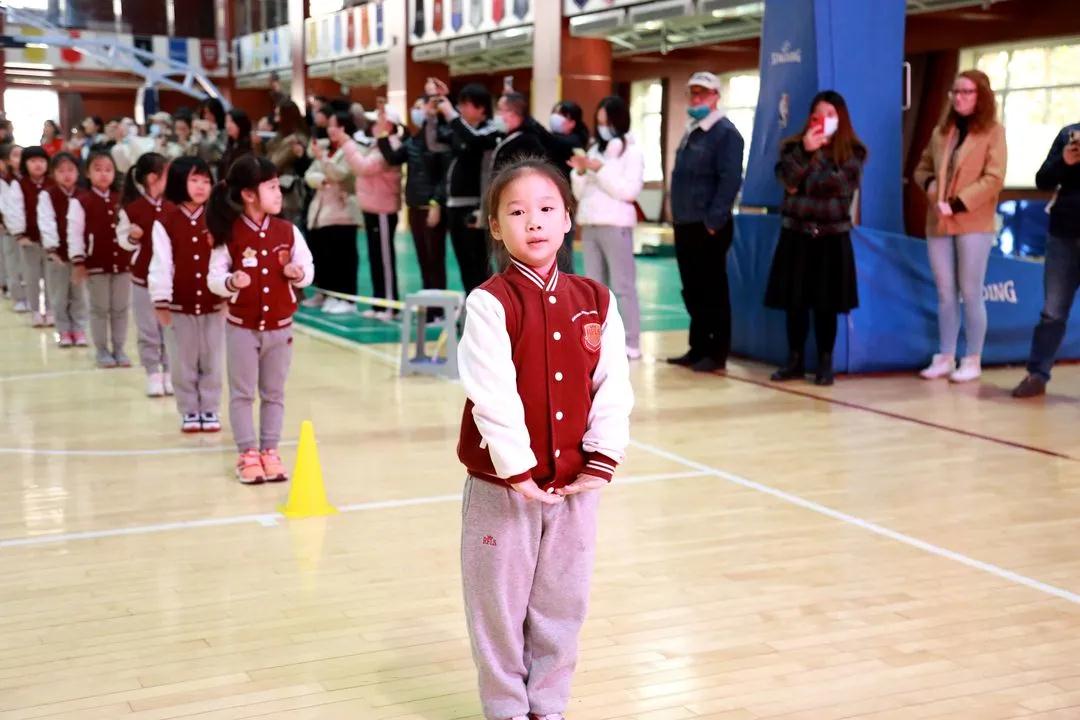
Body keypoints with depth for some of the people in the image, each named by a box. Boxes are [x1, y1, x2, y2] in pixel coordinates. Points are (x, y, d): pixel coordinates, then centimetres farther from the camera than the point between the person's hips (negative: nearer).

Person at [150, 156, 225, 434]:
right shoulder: (165, 221, -6)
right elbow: (161, 264, -7)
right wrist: (161, 301, -9)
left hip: (213, 304, 1)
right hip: (179, 305, -1)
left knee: (212, 362, 9)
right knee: (183, 363, 8)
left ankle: (209, 410, 21)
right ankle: (189, 412, 20)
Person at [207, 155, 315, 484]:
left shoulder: (288, 231, -3)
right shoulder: (229, 235, -11)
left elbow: (308, 269, 3)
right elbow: (214, 277, -10)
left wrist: (298, 273, -18)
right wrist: (230, 282, -30)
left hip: (280, 327, 3)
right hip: (241, 327, -3)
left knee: (274, 394, 11)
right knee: (242, 394, 6)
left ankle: (270, 451, 20)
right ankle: (248, 454, 15)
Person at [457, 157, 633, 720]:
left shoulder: (596, 301, 1)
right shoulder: (490, 303, -13)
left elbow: (614, 388, 1)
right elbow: (492, 396, -18)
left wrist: (601, 463, -5)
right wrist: (518, 469, -19)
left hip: (575, 483, 4)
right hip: (502, 485, -4)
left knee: (562, 606, 15)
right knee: (499, 606, 9)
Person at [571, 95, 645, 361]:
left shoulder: (632, 152, -1)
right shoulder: (594, 150, 16)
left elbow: (629, 190, -13)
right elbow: (579, 193, 16)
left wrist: (600, 170, -14)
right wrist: (580, 172, -2)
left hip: (616, 225, -7)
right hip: (589, 225, 7)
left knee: (622, 285, -6)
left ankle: (630, 343, -5)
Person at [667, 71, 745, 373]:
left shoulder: (726, 133, -9)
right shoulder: (691, 132, 18)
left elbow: (730, 181, -18)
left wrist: (713, 221, -21)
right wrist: (678, 217, 16)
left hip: (708, 227, -9)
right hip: (685, 225, 9)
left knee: (713, 292, -3)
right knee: (692, 291, 12)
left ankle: (717, 354, 3)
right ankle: (698, 348, 20)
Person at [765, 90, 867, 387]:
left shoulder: (852, 151, 1)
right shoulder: (793, 145, 6)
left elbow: (836, 186, -13)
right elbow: (787, 178, -11)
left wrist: (802, 185, -12)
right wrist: (806, 151, -20)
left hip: (832, 236, -2)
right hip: (796, 233, 2)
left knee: (826, 304, 2)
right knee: (795, 301, 4)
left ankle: (825, 363, 11)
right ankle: (795, 360, 15)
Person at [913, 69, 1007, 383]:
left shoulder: (993, 131, -1)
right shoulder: (941, 131, 15)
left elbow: (994, 179, -10)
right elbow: (922, 169, 19)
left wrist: (959, 204, -16)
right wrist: (933, 190, -3)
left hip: (973, 223, -5)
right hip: (938, 223, 5)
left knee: (970, 293, -3)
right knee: (945, 293, 7)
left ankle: (973, 360, 4)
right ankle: (945, 357, 13)